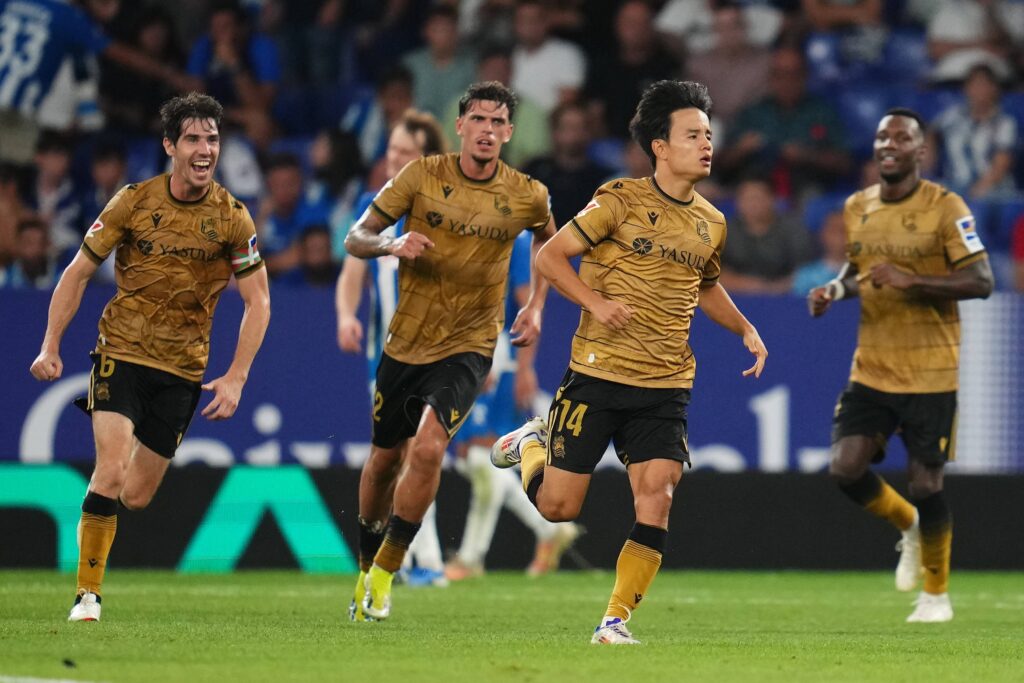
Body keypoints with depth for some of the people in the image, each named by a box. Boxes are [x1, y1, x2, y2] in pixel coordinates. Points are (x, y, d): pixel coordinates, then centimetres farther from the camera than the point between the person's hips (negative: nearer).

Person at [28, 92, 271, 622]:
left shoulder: (232, 218, -4)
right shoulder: (133, 202, -5)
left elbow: (258, 303, -1)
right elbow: (78, 273, 3)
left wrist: (236, 378, -10)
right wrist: (51, 346, -3)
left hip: (182, 369, 2)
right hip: (121, 353, -2)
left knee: (136, 497, 2)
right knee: (111, 470, -20)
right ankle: (88, 593, -10)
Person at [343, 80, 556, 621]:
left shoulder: (527, 196, -5)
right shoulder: (422, 176, -6)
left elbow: (548, 240, 19)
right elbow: (355, 238, -2)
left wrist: (535, 306, 8)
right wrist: (391, 243, -24)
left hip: (468, 348, -2)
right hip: (405, 343, 2)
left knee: (427, 448, -23)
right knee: (384, 459, 11)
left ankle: (386, 569, -8)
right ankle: (366, 566, 35)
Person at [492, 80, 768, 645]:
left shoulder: (711, 224, 10)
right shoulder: (621, 201, -7)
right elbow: (548, 257, -6)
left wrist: (745, 330, 14)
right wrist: (597, 303, -19)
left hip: (665, 387, 4)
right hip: (597, 375, -4)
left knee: (656, 499, -13)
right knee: (558, 506, 0)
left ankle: (616, 620, -3)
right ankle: (535, 442, 34)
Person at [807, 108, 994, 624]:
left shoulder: (944, 207, -10)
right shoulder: (857, 208, 8)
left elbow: (981, 282, -15)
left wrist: (909, 280, -24)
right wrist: (835, 289, 2)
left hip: (930, 372, -5)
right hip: (871, 368, 5)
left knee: (925, 483, -4)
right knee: (845, 467, -9)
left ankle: (937, 593, 17)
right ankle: (908, 526, 23)